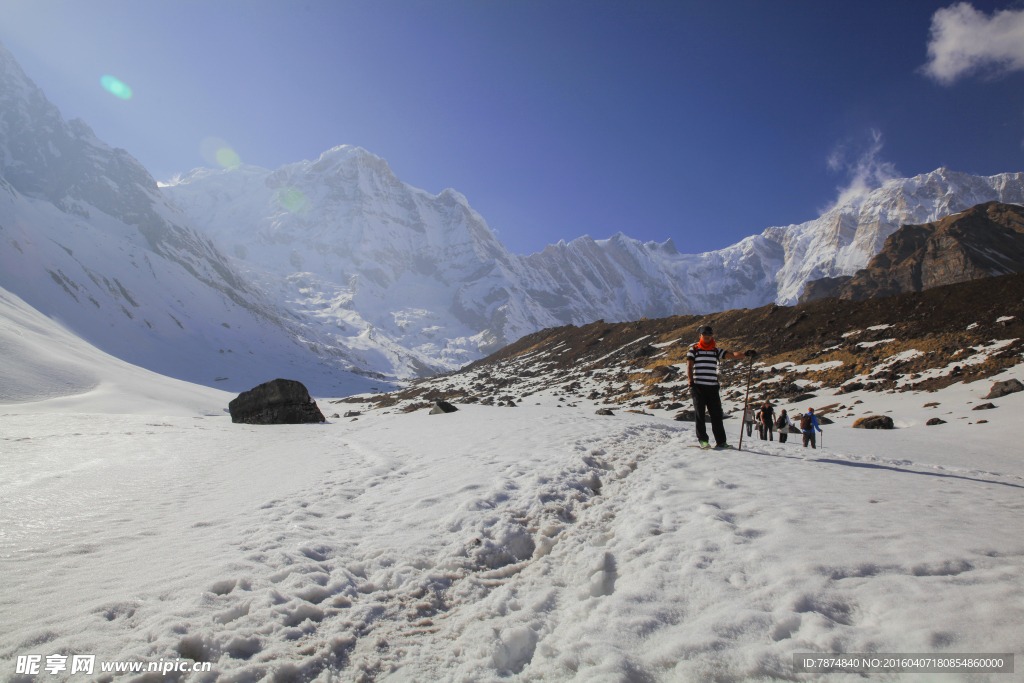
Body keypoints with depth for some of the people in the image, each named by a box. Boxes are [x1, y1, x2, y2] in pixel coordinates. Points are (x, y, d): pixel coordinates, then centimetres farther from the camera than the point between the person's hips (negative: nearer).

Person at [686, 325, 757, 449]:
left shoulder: (716, 351, 14)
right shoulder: (693, 349, 6)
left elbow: (732, 354, 1)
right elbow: (689, 366, 0)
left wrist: (746, 354, -17)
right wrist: (691, 383, -10)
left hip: (713, 387, 3)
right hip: (698, 386, -3)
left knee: (716, 414, 1)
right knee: (700, 414, -3)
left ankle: (721, 441, 5)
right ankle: (702, 440, 5)